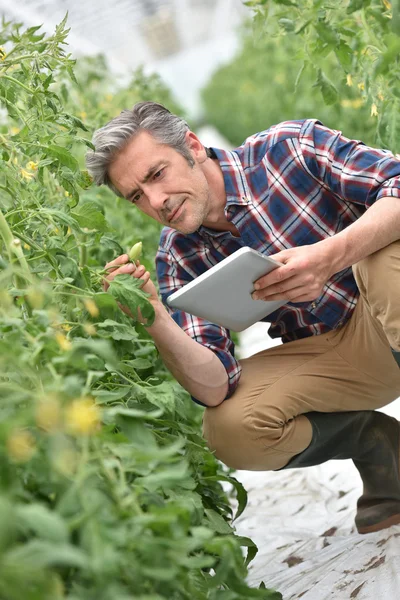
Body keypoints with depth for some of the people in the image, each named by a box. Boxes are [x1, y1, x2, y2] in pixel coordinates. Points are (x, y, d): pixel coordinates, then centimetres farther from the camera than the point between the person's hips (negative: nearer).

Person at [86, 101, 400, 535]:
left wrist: (329, 255, -41)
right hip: (329, 356, 4)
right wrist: (154, 318, -33)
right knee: (230, 429, -23)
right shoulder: (179, 257, -6)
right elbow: (214, 387, -15)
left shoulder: (288, 148, -14)